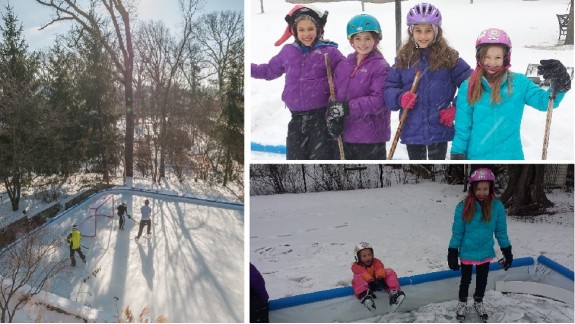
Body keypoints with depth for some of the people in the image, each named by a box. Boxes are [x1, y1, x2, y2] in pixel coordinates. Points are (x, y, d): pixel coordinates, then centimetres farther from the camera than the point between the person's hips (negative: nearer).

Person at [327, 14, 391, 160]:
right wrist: (332, 118, -9)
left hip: (371, 136, -6)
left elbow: (379, 100, -19)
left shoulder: (381, 67, -11)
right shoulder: (343, 65, 7)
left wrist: (348, 107, -24)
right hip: (345, 133, 6)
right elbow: (334, 93, 8)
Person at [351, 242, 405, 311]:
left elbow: (380, 270, -11)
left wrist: (380, 278, -34)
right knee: (357, 279, -34)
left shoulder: (376, 262, 12)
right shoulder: (356, 266, 1)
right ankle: (364, 295, -67)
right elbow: (363, 274, -20)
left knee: (390, 272, -15)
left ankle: (393, 292, -43)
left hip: (378, 281, 3)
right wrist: (370, 280, -40)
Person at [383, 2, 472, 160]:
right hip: (412, 130, 2)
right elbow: (389, 89, 1)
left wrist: (456, 109, -10)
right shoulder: (403, 59, 1)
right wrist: (400, 98, -18)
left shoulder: (449, 58, -4)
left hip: (439, 129, -2)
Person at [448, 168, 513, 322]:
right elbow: (457, 232, -11)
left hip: (486, 253, 2)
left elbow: (501, 232, -3)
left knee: (482, 280, 21)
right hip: (467, 253, -2)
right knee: (466, 279, 18)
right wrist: (452, 254, -10)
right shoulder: (463, 207, -19)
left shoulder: (497, 206, -14)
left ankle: (478, 302, 47)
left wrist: (507, 253, 0)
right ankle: (462, 302, 42)